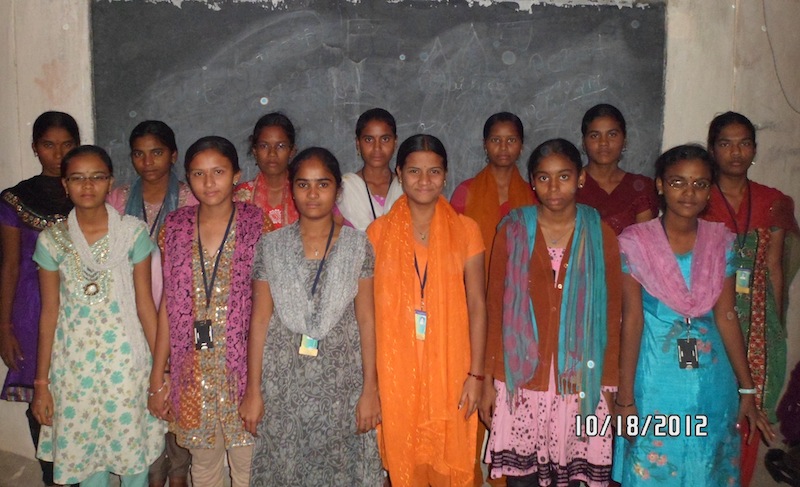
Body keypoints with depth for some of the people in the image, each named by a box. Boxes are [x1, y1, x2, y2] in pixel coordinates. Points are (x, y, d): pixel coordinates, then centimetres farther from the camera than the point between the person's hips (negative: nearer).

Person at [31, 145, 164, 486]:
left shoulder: (133, 232, -4)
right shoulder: (52, 240, 0)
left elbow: (145, 303, -3)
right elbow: (49, 313, 3)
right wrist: (41, 382, 4)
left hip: (126, 360, -1)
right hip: (73, 365, 2)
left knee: (133, 452, 8)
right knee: (84, 453, 11)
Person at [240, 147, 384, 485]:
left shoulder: (358, 246, 0)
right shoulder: (271, 246, 1)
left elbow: (366, 320, -1)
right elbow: (259, 321, 1)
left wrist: (370, 388, -3)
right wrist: (253, 390, 0)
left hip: (341, 380, 0)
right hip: (283, 382, 1)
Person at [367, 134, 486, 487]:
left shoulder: (465, 230, 0)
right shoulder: (379, 231, 1)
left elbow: (476, 305, 1)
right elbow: (368, 307, 3)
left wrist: (475, 374, -4)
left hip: (449, 368, 0)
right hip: (395, 369, 0)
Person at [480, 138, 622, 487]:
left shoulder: (601, 236, 2)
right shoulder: (512, 230, 1)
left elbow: (612, 315, 5)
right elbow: (494, 309, 3)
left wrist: (609, 385, 2)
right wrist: (488, 379, 0)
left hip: (579, 383, 0)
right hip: (520, 380, 0)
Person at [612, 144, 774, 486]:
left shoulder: (721, 241, 0)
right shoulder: (635, 242, -10)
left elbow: (726, 316, 2)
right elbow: (631, 319, -10)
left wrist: (747, 388, 1)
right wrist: (625, 397, -10)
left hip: (713, 382, 3)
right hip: (656, 381, -3)